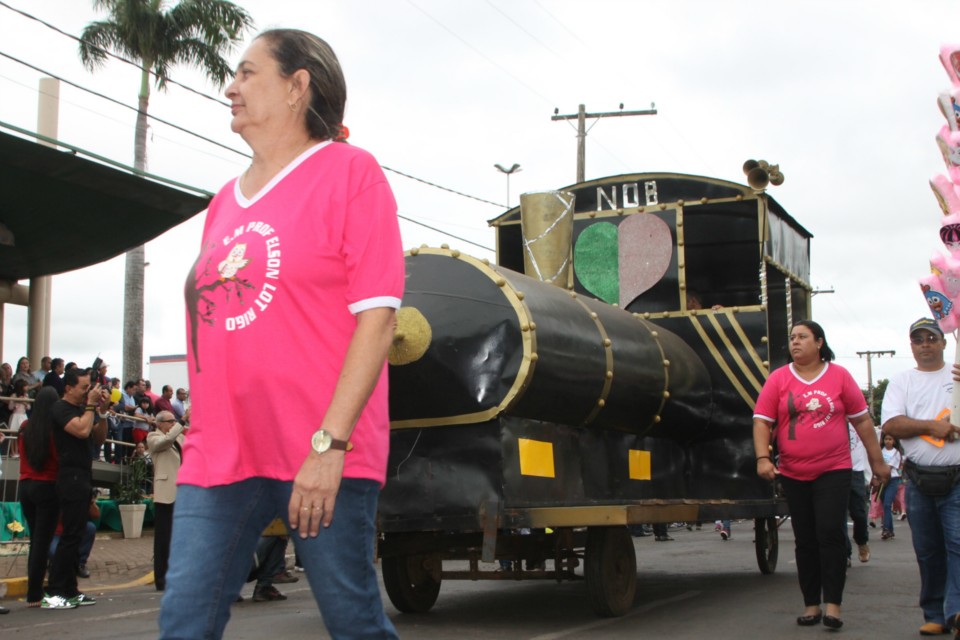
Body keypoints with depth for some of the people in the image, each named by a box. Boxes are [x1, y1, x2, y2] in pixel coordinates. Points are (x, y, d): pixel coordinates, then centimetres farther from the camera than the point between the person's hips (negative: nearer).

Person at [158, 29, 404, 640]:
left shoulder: (349, 171, -2)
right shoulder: (227, 199, 17)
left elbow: (377, 314, -11)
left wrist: (329, 443, -17)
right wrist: (204, 438, 15)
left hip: (323, 455, -6)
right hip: (220, 453, 6)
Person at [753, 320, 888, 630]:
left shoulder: (839, 376, 0)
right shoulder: (778, 378, 1)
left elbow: (862, 420, 6)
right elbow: (761, 421, -2)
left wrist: (877, 461, 8)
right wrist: (763, 458, -15)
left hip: (833, 470, -2)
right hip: (793, 473, 2)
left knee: (831, 534, -10)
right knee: (805, 540, 8)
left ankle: (833, 604, -5)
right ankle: (811, 604, 16)